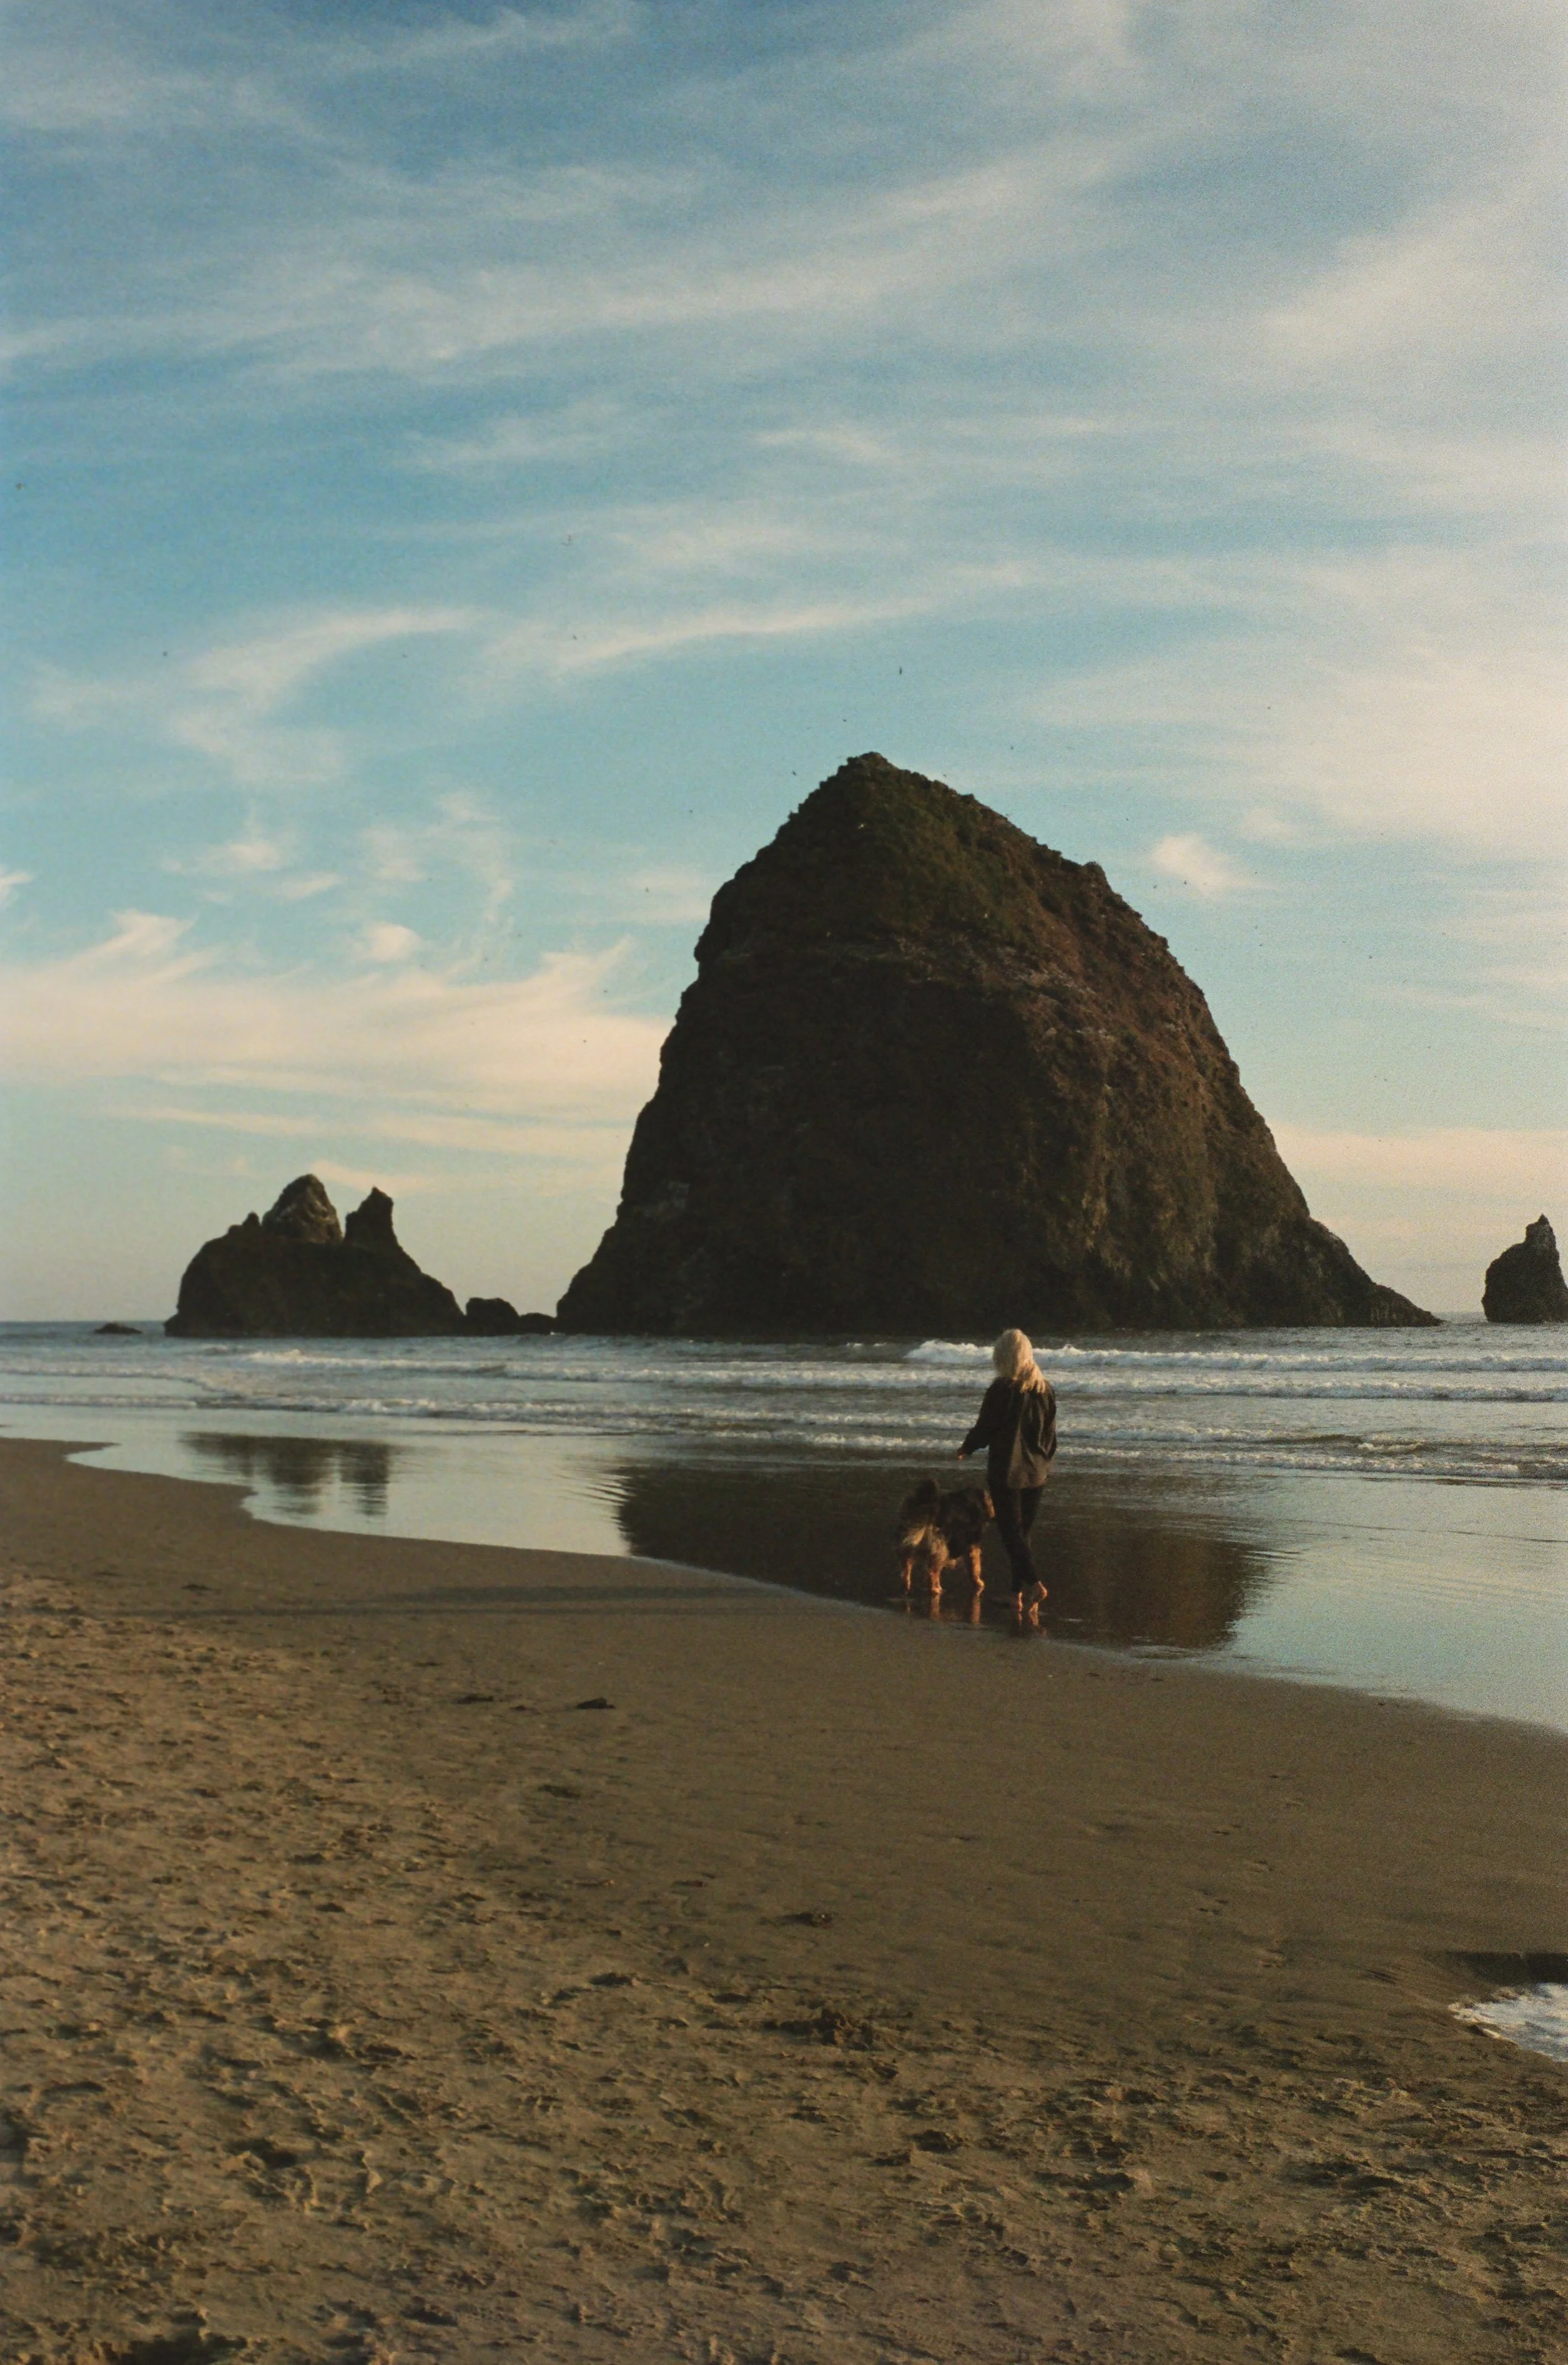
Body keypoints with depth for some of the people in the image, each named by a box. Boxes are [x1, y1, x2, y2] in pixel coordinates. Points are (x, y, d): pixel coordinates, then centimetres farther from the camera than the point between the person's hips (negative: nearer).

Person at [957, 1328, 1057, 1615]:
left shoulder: (1001, 1390, -14)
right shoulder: (1045, 1389, 3)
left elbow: (984, 1428, -9)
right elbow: (1051, 1433, 10)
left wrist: (965, 1449, 10)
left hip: (1006, 1471, -5)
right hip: (1036, 1473, 5)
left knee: (1010, 1531, -2)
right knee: (1023, 1531, 15)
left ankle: (1033, 1583, -20)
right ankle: (1019, 1592, 16)